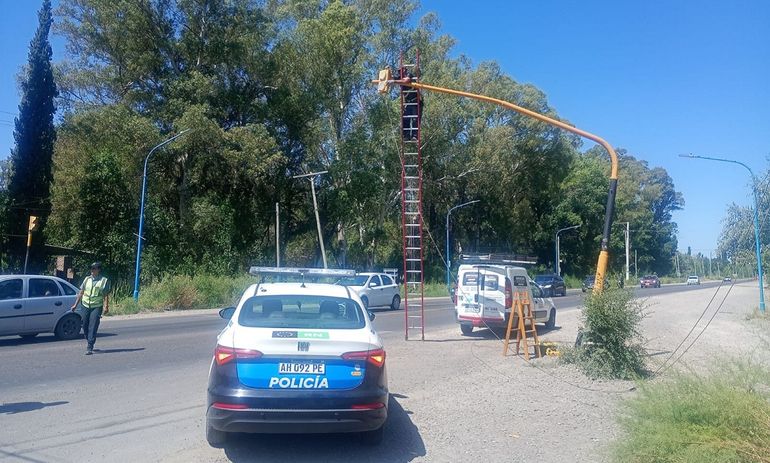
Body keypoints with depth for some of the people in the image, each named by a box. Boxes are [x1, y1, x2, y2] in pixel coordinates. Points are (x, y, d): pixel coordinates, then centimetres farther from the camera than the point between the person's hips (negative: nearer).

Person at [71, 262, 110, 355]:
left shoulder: (104, 280, 2)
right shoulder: (87, 279, 13)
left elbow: (106, 295, -2)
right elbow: (81, 293, 17)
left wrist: (106, 307, -11)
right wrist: (76, 304, 13)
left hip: (97, 307, -4)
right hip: (85, 306, 4)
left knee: (93, 327, -10)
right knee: (85, 326, 8)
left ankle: (90, 348, -11)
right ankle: (89, 343, 28)